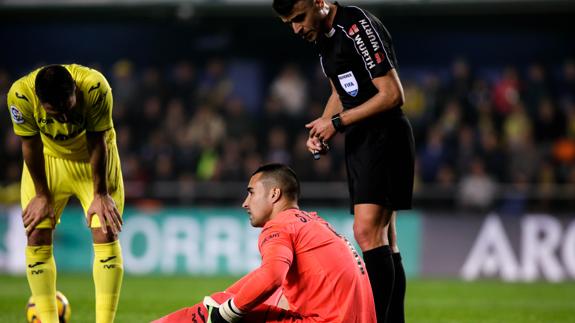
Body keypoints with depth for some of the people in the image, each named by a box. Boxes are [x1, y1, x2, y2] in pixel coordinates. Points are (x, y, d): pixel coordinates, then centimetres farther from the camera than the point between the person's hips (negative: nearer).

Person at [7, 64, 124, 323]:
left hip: (93, 158, -1)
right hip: (48, 159, 1)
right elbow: (31, 146, -17)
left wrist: (100, 194, -13)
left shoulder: (95, 87, -35)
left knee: (106, 235, -11)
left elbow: (97, 143, -22)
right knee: (36, 237, -6)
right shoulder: (20, 95, -33)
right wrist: (42, 195, -8)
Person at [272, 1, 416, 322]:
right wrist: (322, 128, 8)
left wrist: (337, 122, -13)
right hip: (360, 142, 10)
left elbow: (393, 94, -18)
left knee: (367, 230, -20)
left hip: (385, 136, -10)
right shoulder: (324, 36, 13)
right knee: (383, 240, 9)